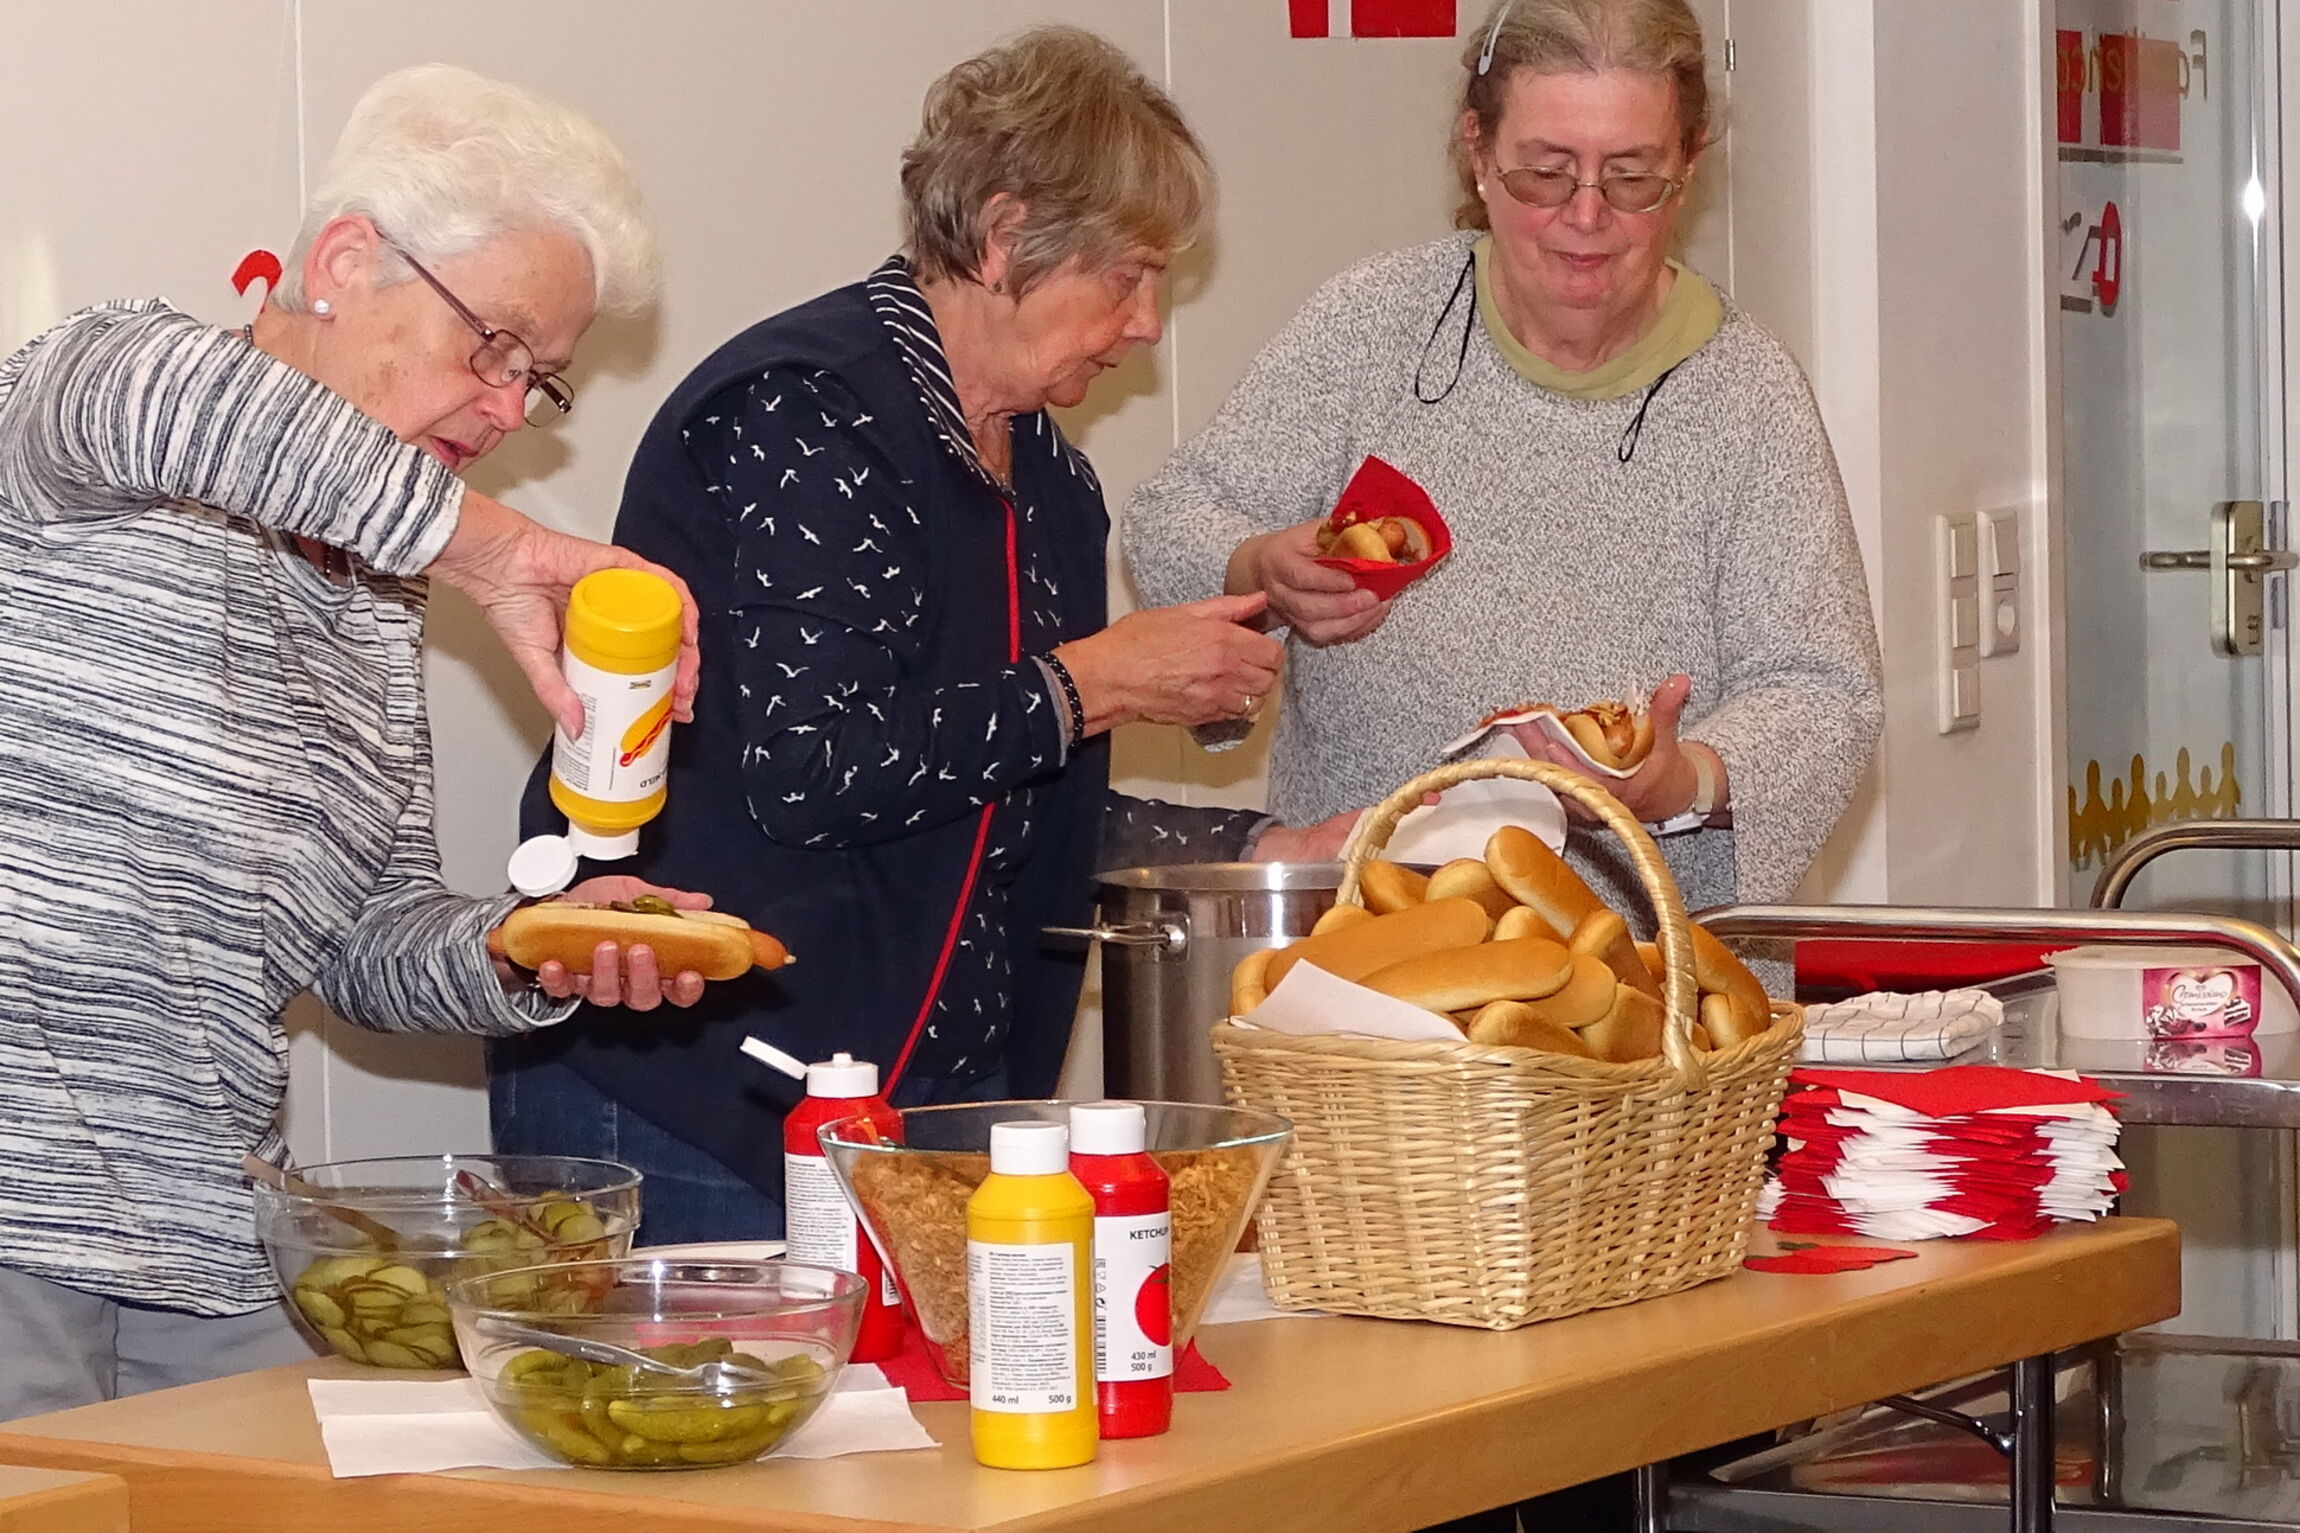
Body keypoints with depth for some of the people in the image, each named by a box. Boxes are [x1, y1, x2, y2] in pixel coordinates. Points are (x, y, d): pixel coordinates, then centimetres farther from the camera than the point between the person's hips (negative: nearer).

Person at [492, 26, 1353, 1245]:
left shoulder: (1049, 483, 14)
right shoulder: (807, 413, -14)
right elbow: (809, 774, -24)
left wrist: (1270, 849, 9)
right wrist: (1094, 683, -15)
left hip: (943, 1098, 8)